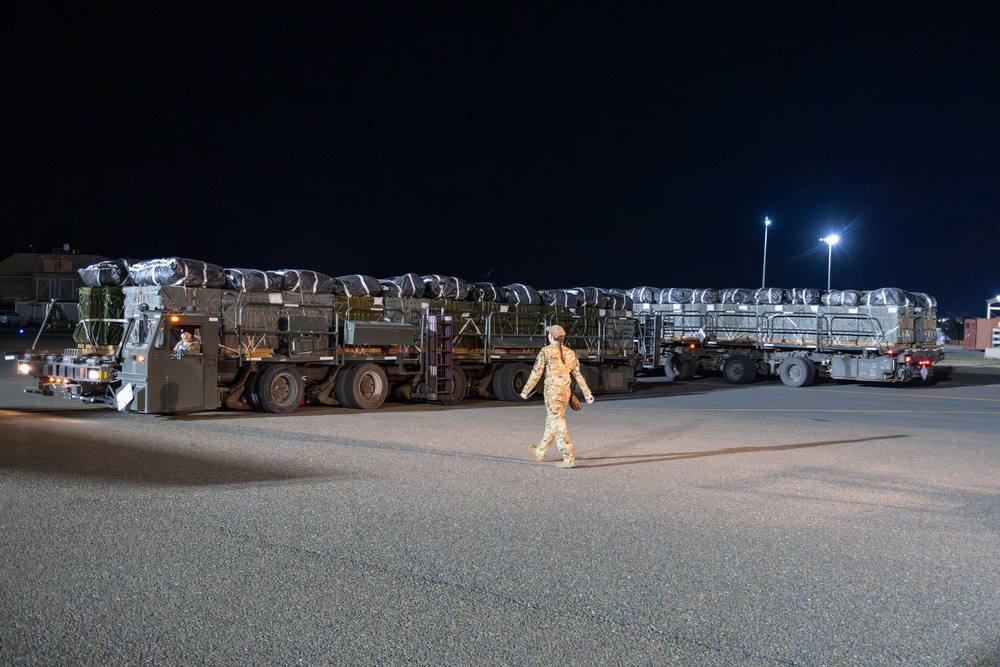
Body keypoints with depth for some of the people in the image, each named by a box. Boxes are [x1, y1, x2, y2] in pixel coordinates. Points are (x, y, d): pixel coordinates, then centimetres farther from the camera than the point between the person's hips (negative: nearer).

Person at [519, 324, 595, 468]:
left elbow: (536, 373, -9)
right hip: (566, 391, 7)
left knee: (558, 425, -6)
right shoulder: (569, 352, 8)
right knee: (551, 421, 20)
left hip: (553, 391, -7)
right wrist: (587, 392, 11)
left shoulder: (546, 351, -8)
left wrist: (525, 391, 1)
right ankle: (540, 452, 36)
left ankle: (569, 459, -12)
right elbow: (578, 374, 8)